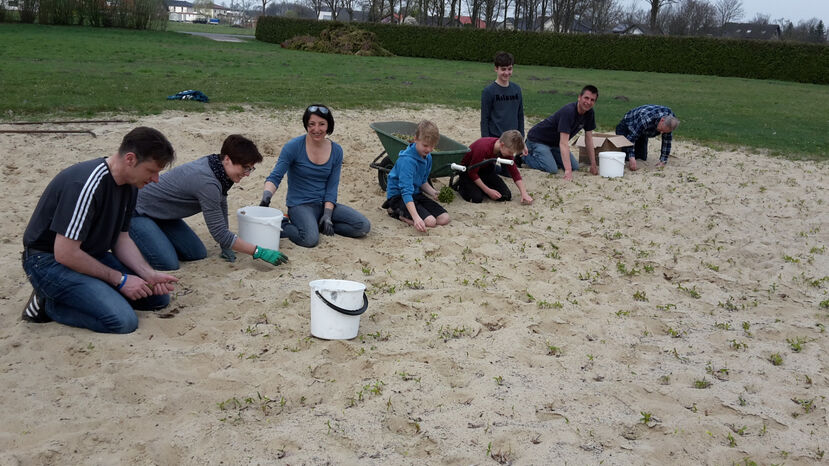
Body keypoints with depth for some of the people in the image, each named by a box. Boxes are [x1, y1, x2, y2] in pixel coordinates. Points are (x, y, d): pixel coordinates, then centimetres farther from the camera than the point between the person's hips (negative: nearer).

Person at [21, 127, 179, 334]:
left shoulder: (129, 185, 0)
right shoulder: (87, 185, -28)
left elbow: (121, 238, 9)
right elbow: (65, 254, -26)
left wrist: (150, 274, -7)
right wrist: (120, 279, -19)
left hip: (91, 255, 9)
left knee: (159, 297, 3)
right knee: (122, 320, -25)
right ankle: (48, 304, -4)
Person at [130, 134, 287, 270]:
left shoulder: (214, 165, -6)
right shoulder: (207, 182, -34)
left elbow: (221, 205, 7)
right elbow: (219, 232, -29)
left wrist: (225, 246, 4)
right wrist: (259, 252, -26)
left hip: (162, 215, 9)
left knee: (198, 254, 2)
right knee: (168, 264, -24)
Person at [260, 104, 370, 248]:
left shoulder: (336, 151, 2)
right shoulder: (294, 146, -10)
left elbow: (332, 186, 2)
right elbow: (275, 176, -13)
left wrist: (327, 214, -10)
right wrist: (266, 195, -33)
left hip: (325, 204, 5)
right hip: (300, 205, -5)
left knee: (364, 226, -12)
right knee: (310, 239, -34)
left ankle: (319, 225, -1)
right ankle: (281, 226, -5)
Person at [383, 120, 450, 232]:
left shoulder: (427, 157, 2)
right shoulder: (407, 160, -26)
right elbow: (406, 191, -33)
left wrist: (433, 192, -6)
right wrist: (416, 217, -42)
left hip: (416, 193, 9)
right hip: (399, 196, -9)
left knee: (444, 218, -6)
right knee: (430, 222, -25)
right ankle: (397, 212, -4)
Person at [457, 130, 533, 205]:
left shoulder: (507, 150, -17)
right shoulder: (483, 148, -38)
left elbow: (514, 171, -9)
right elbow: (472, 172, -29)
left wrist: (524, 194, -19)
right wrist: (488, 191, -26)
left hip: (485, 168, 6)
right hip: (467, 169, -6)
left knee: (506, 196, -10)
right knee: (477, 198, -29)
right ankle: (460, 184, 3)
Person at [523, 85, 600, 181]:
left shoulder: (589, 113, -7)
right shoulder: (568, 112, -32)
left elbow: (589, 139, 2)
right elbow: (563, 143, -38)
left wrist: (593, 165, 0)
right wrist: (568, 170, -45)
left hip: (554, 143, 8)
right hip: (538, 140, -8)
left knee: (575, 167, 0)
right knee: (552, 169, -25)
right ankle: (525, 155, -1)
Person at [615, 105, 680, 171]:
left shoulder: (670, 120, -25)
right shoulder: (646, 119, -44)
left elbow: (667, 140, -15)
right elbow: (632, 136, -42)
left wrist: (663, 160, -16)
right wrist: (631, 157, -51)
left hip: (643, 131, 6)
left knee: (642, 158, -1)